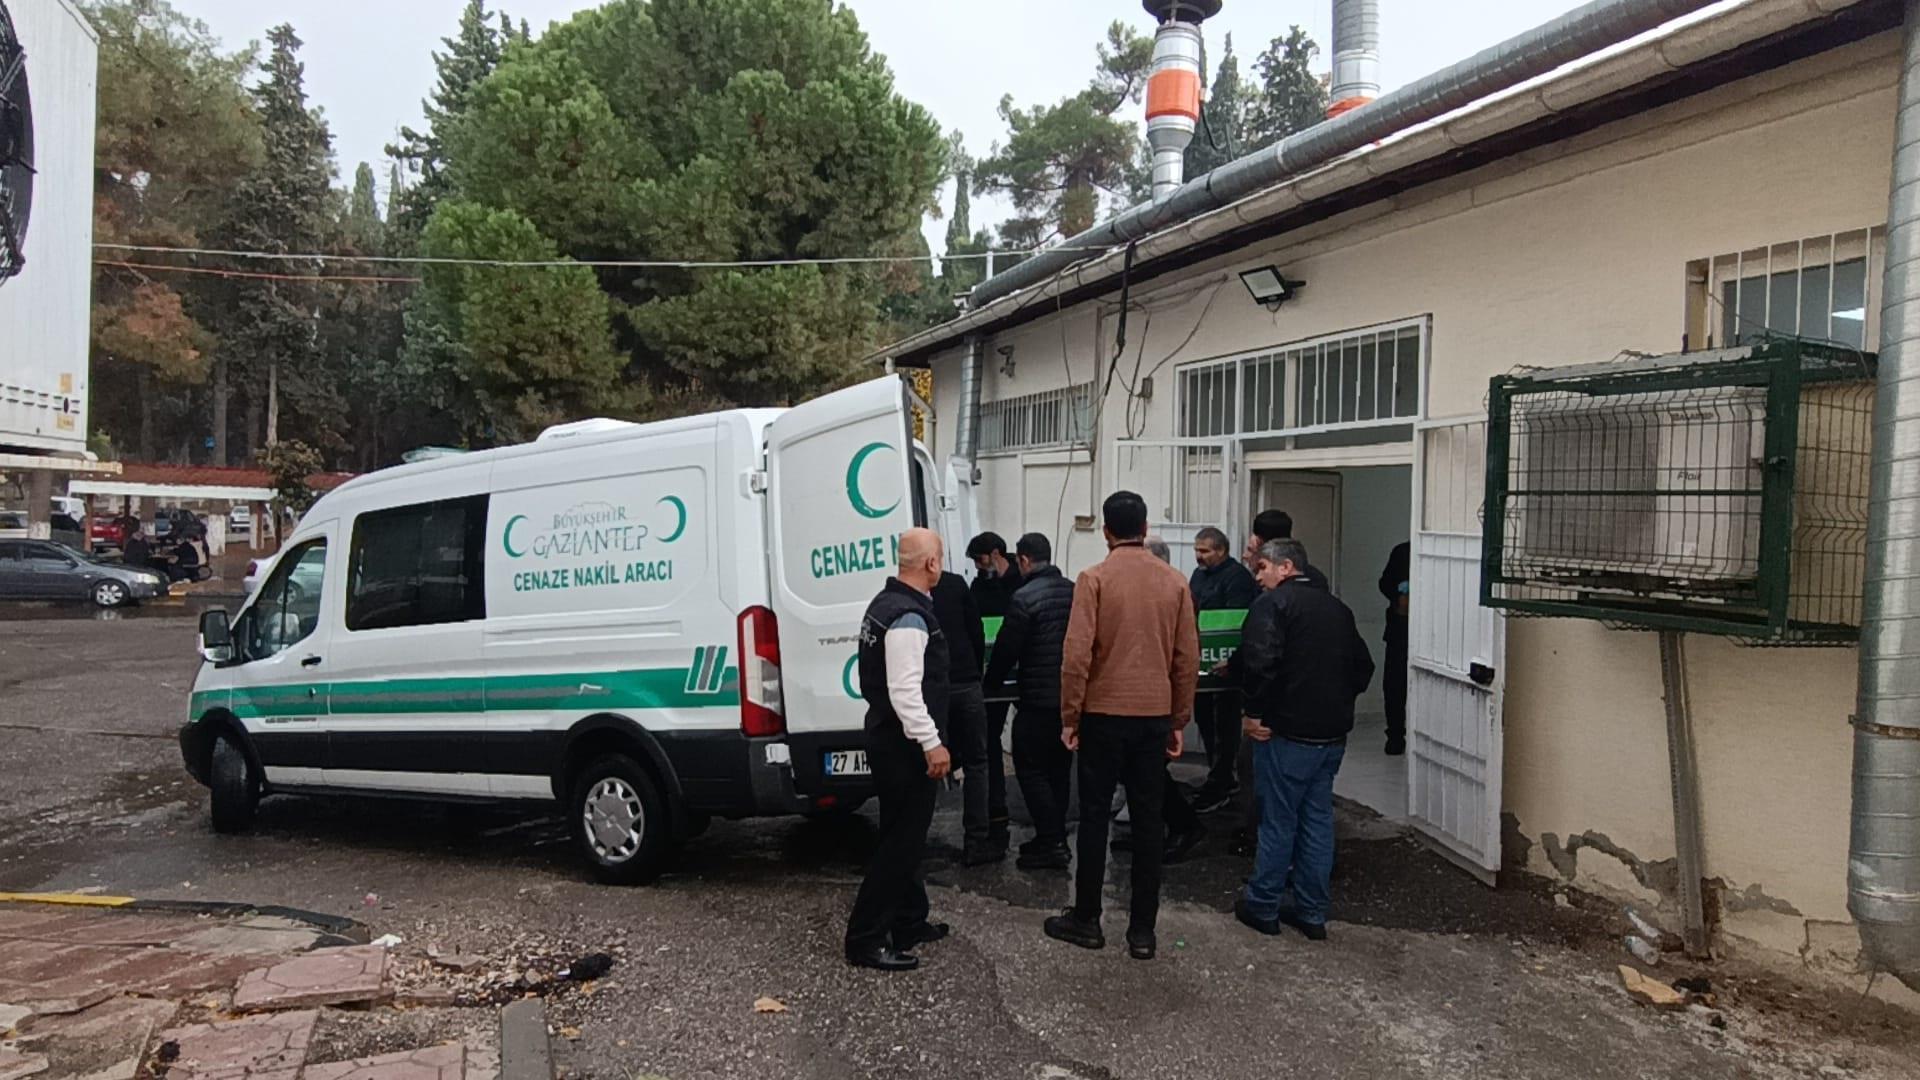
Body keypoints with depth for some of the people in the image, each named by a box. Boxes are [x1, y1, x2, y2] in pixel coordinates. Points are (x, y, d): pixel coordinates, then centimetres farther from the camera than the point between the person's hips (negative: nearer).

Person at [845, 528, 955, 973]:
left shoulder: (889, 603, 13)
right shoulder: (909, 616, -21)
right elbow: (905, 690, -27)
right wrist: (932, 743, -25)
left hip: (891, 739, 11)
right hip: (904, 745, -11)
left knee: (904, 834, 18)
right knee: (901, 839, -5)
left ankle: (909, 923, 29)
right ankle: (865, 939, 0)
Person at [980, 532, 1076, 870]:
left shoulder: (1025, 598, -16)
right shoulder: (1073, 591, 7)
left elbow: (1006, 648, -12)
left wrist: (992, 680, 5)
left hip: (1039, 701, -7)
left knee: (1031, 769, 1)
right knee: (1059, 769, 15)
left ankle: (1051, 844, -2)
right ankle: (1055, 838, 22)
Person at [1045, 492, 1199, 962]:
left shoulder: (1094, 579, -9)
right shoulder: (1174, 581, 2)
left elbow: (1076, 656, -13)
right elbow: (1187, 659, 4)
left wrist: (1069, 718, -3)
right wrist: (1179, 721, 13)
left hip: (1104, 715, -3)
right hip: (1155, 716, 3)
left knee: (1094, 818, 9)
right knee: (1148, 822, 8)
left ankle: (1086, 919, 18)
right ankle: (1142, 930, 13)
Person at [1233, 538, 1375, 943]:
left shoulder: (1273, 603, -10)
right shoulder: (1337, 608, 14)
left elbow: (1261, 662, -23)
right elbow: (1363, 666, 17)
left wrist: (1254, 712, -13)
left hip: (1288, 731, -7)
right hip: (1333, 733, 7)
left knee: (1277, 820, 3)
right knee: (1318, 819, 12)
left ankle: (1262, 906, 15)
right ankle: (1312, 913, 18)